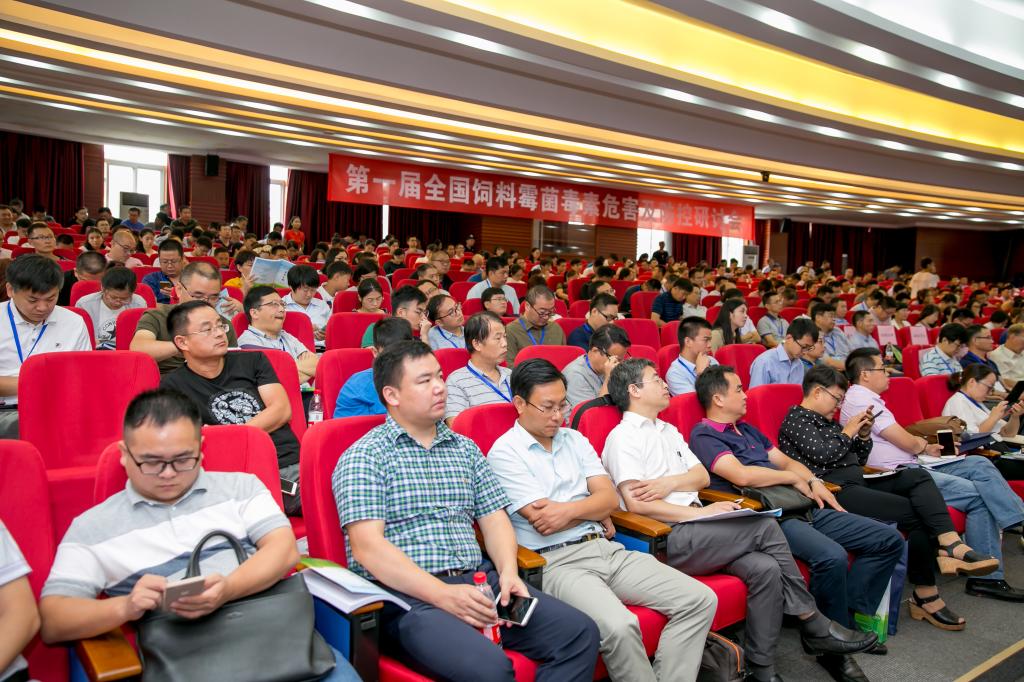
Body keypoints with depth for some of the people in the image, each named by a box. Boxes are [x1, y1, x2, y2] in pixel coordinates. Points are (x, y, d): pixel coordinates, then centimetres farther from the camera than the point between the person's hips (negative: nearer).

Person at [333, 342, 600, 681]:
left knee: (580, 632, -9)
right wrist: (442, 594, -20)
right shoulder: (364, 457, -2)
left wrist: (508, 572, -5)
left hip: (479, 581, 7)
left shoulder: (465, 448, 17)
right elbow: (367, 546, -12)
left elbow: (494, 519, 15)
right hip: (405, 594, -6)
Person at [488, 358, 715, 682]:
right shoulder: (505, 452, -3)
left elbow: (610, 498, 9)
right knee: (619, 626, -34)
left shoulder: (575, 440, 17)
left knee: (700, 600, -7)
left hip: (608, 549, 7)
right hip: (557, 562, -7)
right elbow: (542, 522, -10)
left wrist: (570, 510, -10)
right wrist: (594, 511, 4)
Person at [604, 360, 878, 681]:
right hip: (665, 540, -7)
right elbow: (636, 503, -14)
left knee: (766, 568, -17)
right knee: (766, 526, -17)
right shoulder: (622, 437, -3)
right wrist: (702, 513, -14)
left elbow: (702, 476, 13)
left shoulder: (668, 431, 23)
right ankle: (813, 624, -3)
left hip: (694, 530, 7)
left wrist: (670, 482, -9)